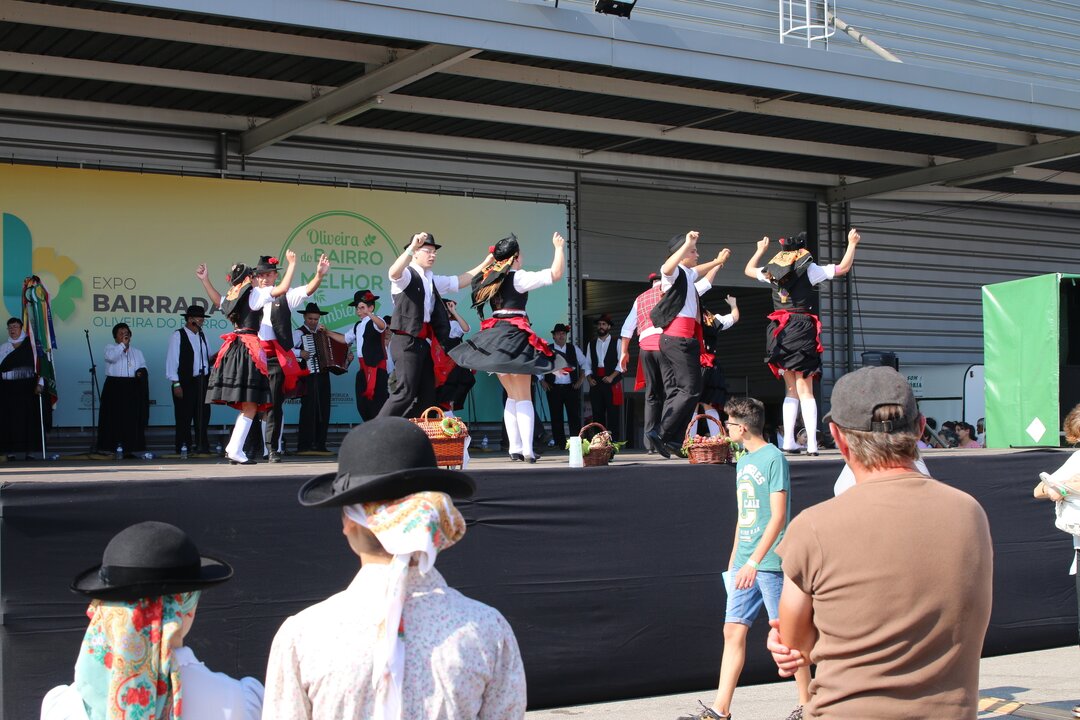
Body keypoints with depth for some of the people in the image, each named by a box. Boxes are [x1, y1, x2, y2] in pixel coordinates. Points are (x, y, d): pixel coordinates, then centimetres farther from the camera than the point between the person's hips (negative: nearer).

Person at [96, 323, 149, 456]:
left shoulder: (137, 352, 19)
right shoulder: (110, 348, 5)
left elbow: (143, 367, 19)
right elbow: (111, 357, -17)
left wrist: (141, 372, -2)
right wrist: (123, 344, -16)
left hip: (132, 389, 4)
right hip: (115, 387, -4)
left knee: (132, 418, 0)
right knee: (115, 418, -7)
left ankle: (130, 446, 4)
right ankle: (115, 445, -5)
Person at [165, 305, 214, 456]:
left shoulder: (202, 335, 15)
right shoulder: (178, 336, -5)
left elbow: (208, 356, 21)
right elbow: (172, 360, -8)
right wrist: (176, 384, -14)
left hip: (203, 380, 6)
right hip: (186, 382, -6)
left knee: (203, 416, 7)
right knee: (184, 417, -2)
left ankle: (202, 446, 13)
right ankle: (183, 448, 5)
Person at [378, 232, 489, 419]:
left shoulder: (433, 281, 22)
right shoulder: (407, 274, -3)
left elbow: (460, 281, 26)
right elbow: (393, 273, -26)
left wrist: (485, 263, 20)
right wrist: (412, 246, -33)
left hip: (424, 342, 9)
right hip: (407, 341, -9)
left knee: (427, 394, 6)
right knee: (405, 392, -15)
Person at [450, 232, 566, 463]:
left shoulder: (489, 277, 11)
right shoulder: (518, 277, -8)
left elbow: (477, 274, 36)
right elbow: (555, 274, -12)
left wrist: (490, 256, 33)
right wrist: (559, 248, 0)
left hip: (494, 336, 7)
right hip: (515, 336, -7)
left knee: (512, 396, 14)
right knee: (524, 397, -4)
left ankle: (515, 448, 10)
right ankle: (527, 450, -12)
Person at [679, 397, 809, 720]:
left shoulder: (774, 459, -11)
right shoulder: (743, 462, 15)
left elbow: (778, 516, -16)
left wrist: (753, 562, -21)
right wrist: (734, 559, 20)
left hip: (770, 562, -8)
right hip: (746, 564, 8)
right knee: (733, 631, 4)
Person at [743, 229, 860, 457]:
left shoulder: (772, 271, 10)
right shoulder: (809, 270, -1)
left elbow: (749, 270, 30)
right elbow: (843, 268, 5)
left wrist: (760, 250, 45)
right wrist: (852, 244, 18)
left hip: (779, 332, 4)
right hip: (802, 329, -4)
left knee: (791, 389, 12)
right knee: (805, 390, -4)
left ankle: (788, 441, 3)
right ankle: (811, 444, -10)